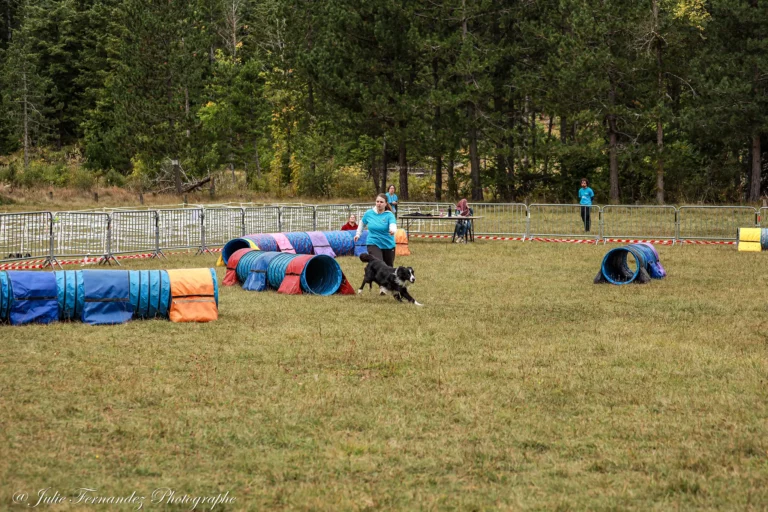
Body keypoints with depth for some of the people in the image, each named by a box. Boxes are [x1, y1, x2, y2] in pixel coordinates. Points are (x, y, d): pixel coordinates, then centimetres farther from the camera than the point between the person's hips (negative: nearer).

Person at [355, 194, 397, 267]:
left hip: (388, 245, 0)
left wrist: (392, 231, -53)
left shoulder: (389, 215, -12)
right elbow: (362, 222, 19)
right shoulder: (369, 213, -2)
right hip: (374, 244, 0)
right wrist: (358, 234, 18)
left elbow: (393, 225, -31)